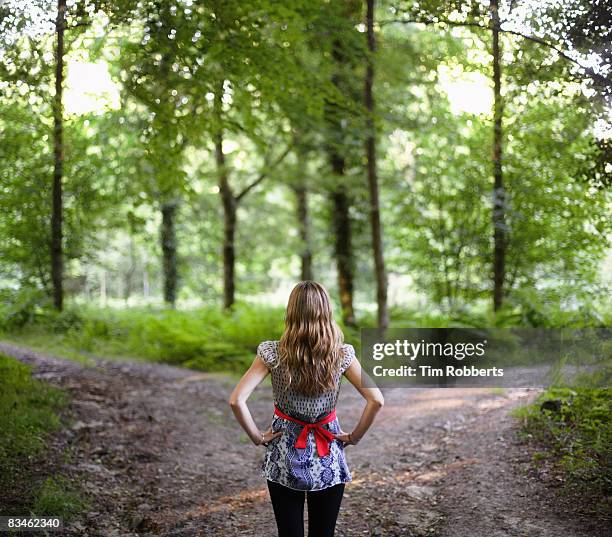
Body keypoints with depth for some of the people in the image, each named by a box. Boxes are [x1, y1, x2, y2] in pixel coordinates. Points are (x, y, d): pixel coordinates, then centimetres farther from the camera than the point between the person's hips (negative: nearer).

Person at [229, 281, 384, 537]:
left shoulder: (273, 353, -12)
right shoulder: (341, 354, -10)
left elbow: (236, 400, -17)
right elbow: (376, 400, -12)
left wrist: (256, 436, -5)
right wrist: (354, 437, -1)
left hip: (285, 459, -1)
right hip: (328, 461, 1)